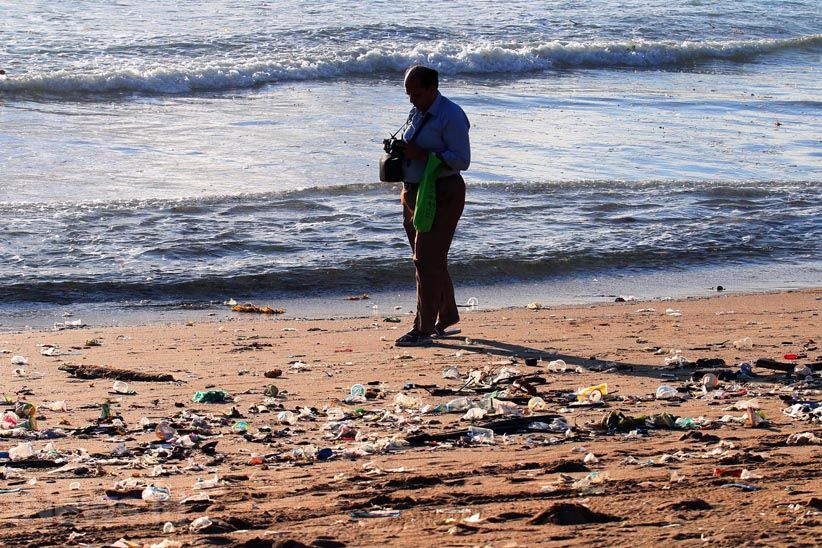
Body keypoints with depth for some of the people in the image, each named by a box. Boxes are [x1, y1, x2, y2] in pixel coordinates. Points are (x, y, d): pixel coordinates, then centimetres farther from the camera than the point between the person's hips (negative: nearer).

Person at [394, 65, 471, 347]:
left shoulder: (451, 116, -15)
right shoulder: (417, 112, 12)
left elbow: (461, 160, -19)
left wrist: (421, 154, -24)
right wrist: (401, 151, 2)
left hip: (442, 194, -9)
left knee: (427, 260, -11)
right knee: (431, 260, 14)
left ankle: (424, 329, -8)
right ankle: (447, 319, 26)